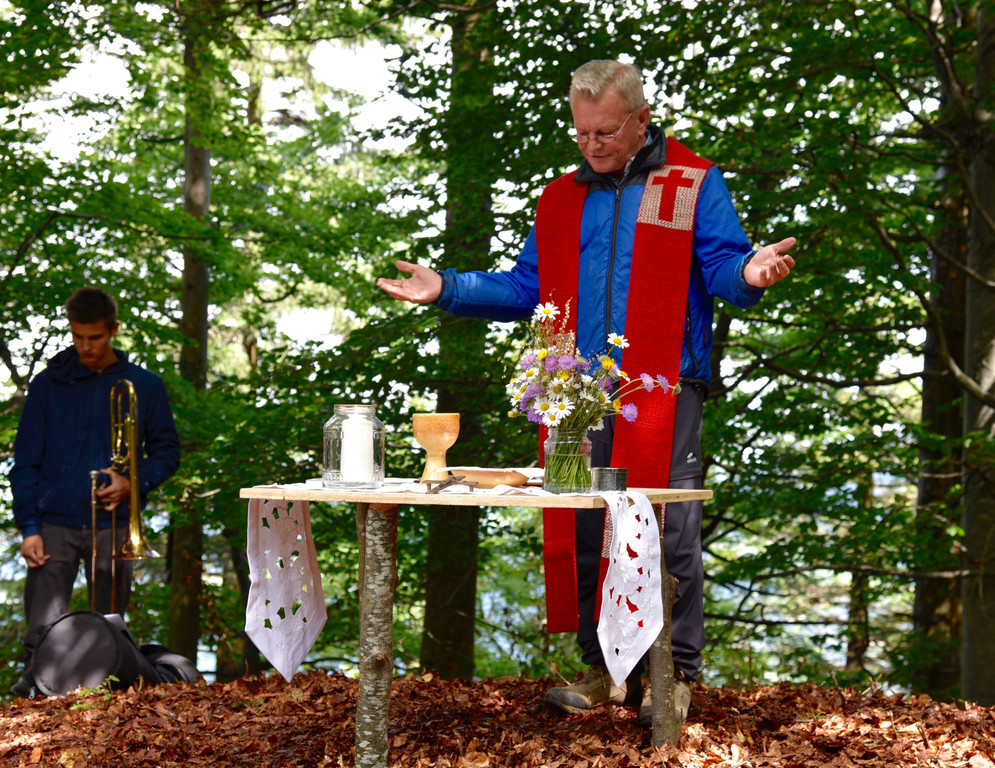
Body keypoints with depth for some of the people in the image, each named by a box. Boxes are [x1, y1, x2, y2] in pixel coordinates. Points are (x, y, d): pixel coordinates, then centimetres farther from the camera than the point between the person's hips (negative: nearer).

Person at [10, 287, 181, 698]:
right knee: (42, 627, -11)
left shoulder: (144, 386, 6)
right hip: (55, 524, 0)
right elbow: (25, 461, 6)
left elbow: (167, 450, 11)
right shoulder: (48, 384, 6)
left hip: (113, 525, 0)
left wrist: (134, 482, -9)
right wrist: (28, 527, -4)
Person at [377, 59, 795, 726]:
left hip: (662, 390, -4)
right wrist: (445, 289, 13)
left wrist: (747, 274, -26)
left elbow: (721, 266, -2)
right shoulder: (561, 201, 20)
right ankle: (605, 668, 17)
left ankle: (675, 673, 5)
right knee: (586, 535, 6)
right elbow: (526, 288, 22)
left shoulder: (693, 184, 6)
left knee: (669, 534, -6)